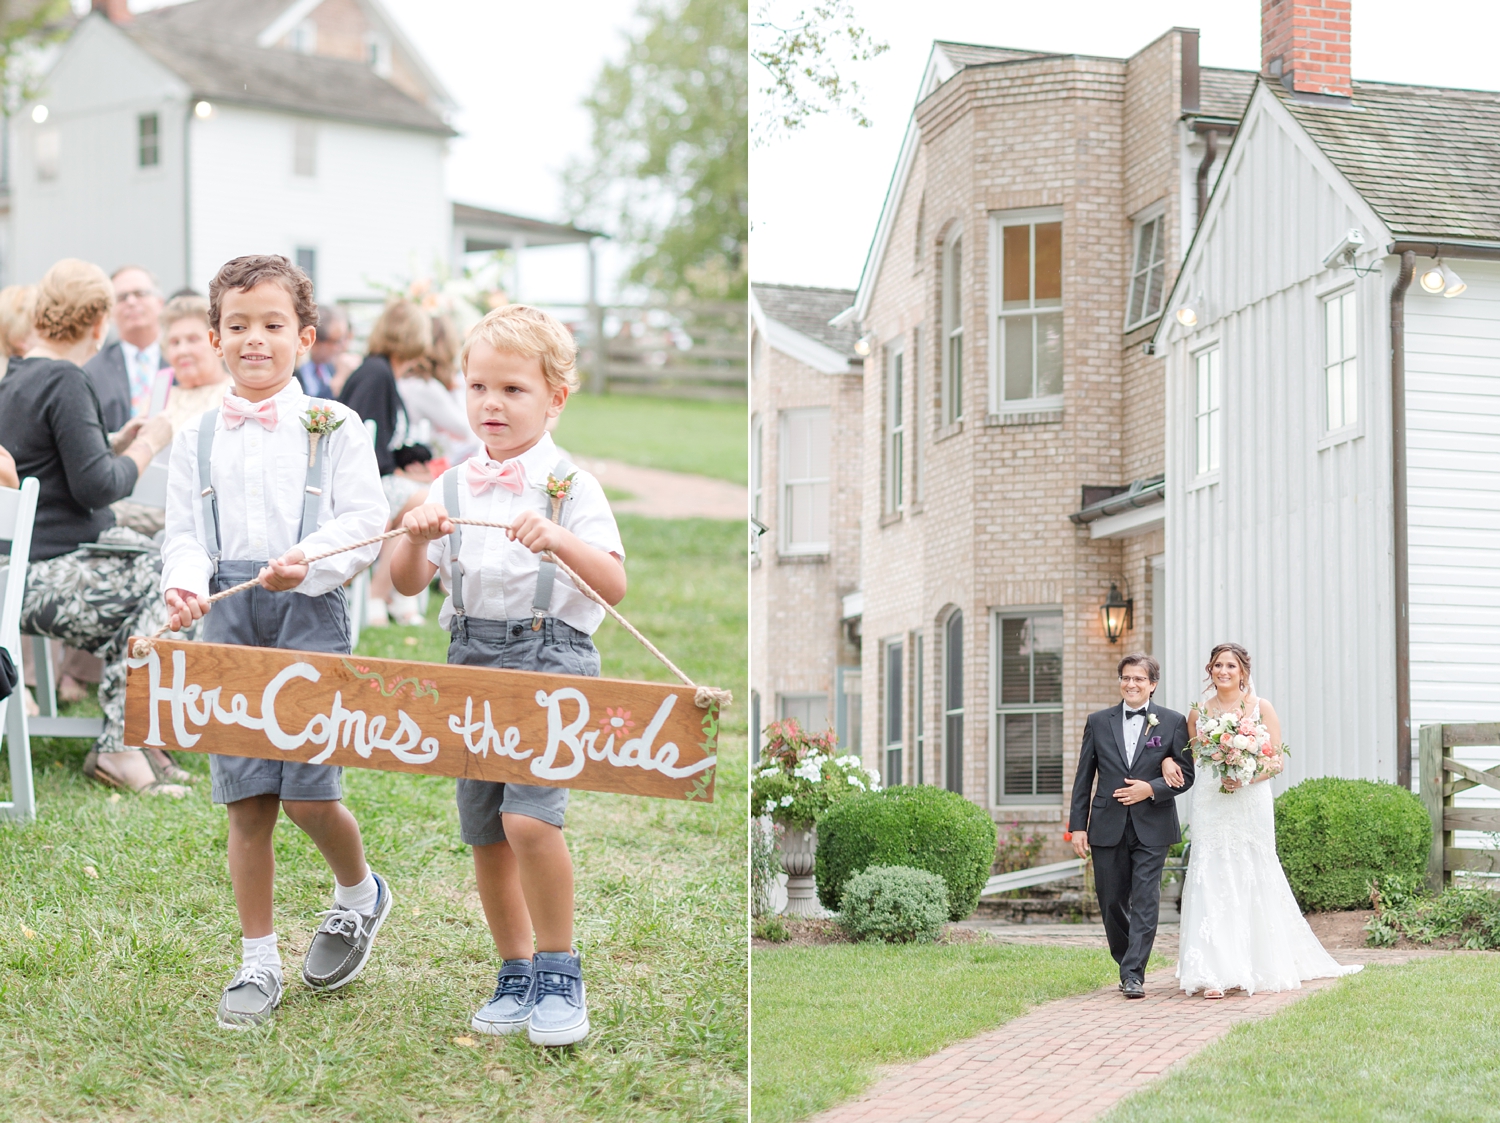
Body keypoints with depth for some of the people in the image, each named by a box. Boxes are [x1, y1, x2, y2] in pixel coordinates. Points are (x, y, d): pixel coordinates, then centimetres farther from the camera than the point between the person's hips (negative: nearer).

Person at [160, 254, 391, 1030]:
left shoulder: (335, 429, 3)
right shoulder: (198, 438, 11)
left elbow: (364, 525, -3)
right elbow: (184, 533, 9)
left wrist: (308, 561, -20)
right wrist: (185, 581, -12)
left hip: (310, 612, -3)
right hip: (228, 617, 3)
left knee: (307, 791, -9)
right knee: (247, 801, 4)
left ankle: (358, 894, 23)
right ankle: (258, 963, 14)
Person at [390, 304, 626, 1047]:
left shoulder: (570, 485, -2)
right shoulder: (454, 488, 10)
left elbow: (615, 586, -11)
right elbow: (407, 584, 8)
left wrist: (559, 539, -28)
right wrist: (415, 538, -13)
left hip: (551, 660, -5)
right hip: (471, 664, 5)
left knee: (530, 817, -22)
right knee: (484, 835, 8)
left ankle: (560, 976, -7)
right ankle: (516, 976, 24)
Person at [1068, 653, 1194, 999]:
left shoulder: (1173, 722, 3)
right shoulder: (1098, 722, 9)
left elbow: (1187, 775, 2)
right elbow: (1083, 778, 9)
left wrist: (1151, 789, -13)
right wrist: (1078, 825, 3)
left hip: (1152, 827, -2)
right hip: (1108, 827, 3)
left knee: (1144, 902, -8)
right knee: (1111, 902, 7)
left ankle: (1133, 974, -8)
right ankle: (1127, 965, 25)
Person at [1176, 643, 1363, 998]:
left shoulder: (1261, 708, 3)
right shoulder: (1198, 713, 9)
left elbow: (1277, 761, 0)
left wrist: (1245, 778, -15)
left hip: (1251, 803, -1)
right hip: (1211, 805, 1)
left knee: (1254, 881, 1)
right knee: (1212, 882, -7)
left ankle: (1260, 966, 14)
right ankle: (1215, 974, -11)